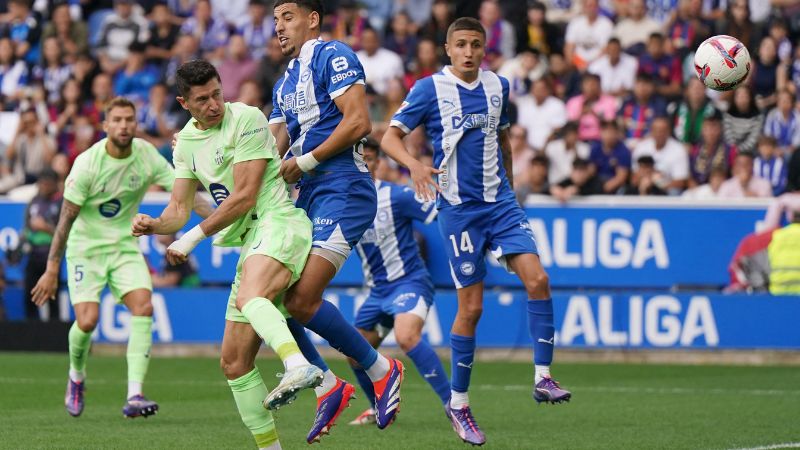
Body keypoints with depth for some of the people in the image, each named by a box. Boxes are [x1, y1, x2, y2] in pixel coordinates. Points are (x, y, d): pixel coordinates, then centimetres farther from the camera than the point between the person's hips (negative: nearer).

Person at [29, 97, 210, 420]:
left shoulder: (147, 155, -7)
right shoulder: (88, 163, -18)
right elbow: (67, 217, -13)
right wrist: (52, 269, -14)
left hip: (125, 246, 3)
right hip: (86, 247, -3)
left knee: (143, 307, -19)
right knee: (87, 320, -16)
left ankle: (134, 397, -23)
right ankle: (76, 376, 19)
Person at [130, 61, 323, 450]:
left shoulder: (247, 119, -7)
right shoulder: (186, 141, 16)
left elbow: (245, 197, -11)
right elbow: (180, 207, 16)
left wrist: (195, 236, -8)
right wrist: (154, 224, -6)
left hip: (279, 222, -8)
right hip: (250, 243, 8)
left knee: (250, 298, -40)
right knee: (234, 363, 5)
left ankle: (299, 366, -62)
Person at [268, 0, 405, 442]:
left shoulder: (332, 56, -5)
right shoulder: (285, 83, 23)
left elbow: (358, 122, -16)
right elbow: (272, 148, 18)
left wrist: (304, 162, -13)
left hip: (342, 189, -9)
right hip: (306, 197, 9)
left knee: (301, 301, -19)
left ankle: (381, 370, -1)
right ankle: (327, 387, 10)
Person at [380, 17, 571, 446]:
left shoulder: (498, 86, 7)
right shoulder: (430, 89, -6)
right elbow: (390, 137, -8)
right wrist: (415, 165, -27)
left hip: (500, 202, 4)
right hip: (459, 208, -4)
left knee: (537, 279, -14)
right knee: (471, 306, -3)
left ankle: (543, 378, -7)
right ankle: (458, 403, 10)